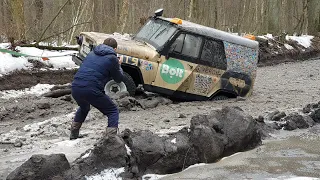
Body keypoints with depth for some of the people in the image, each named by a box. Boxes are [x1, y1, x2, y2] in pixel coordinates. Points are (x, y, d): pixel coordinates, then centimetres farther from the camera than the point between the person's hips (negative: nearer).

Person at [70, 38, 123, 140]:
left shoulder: (91, 54, 21)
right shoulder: (112, 58, 3)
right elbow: (119, 79, 12)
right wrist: (118, 66, 31)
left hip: (75, 88, 7)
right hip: (91, 90, -6)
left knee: (84, 108, 37)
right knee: (113, 111, 9)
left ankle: (73, 134, 41)